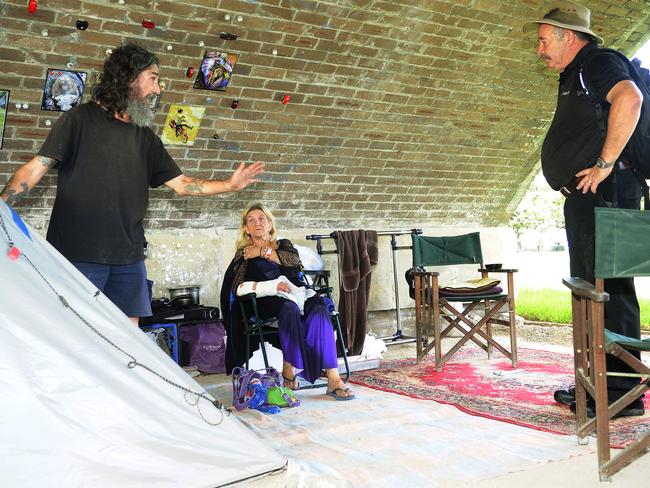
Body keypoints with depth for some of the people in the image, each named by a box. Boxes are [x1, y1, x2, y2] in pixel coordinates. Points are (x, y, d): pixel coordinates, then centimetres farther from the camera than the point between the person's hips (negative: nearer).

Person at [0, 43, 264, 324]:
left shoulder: (146, 138, 14)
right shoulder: (81, 120, -2)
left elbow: (181, 183, 15)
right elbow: (36, 168, -7)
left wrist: (230, 185, 6)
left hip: (129, 258, 5)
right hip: (78, 255, -5)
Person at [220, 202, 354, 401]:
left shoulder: (283, 244, 25)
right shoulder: (244, 254, 17)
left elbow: (294, 259, 0)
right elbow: (238, 288, -1)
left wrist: (263, 252, 4)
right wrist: (272, 286, -14)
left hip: (296, 293, 2)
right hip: (267, 301, -2)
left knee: (319, 306, -30)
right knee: (290, 308, -37)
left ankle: (333, 378, -37)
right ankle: (289, 370, -32)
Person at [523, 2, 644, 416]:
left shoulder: (598, 62, -6)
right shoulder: (574, 77, 25)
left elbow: (629, 98, -28)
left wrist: (605, 163, -25)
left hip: (605, 192, -11)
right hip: (585, 197, 11)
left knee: (610, 288, -10)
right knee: (588, 289, 12)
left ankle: (622, 392, -6)